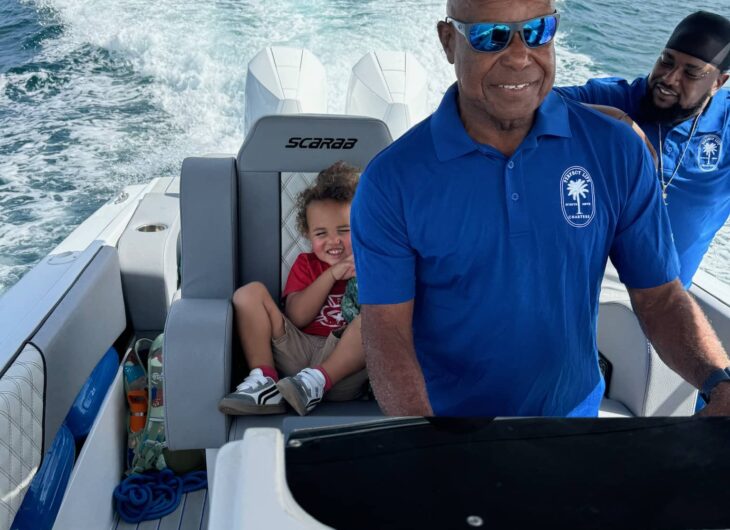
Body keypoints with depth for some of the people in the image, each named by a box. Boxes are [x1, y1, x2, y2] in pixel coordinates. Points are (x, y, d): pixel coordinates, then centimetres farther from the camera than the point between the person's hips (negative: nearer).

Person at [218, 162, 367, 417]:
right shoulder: (306, 264, 19)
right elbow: (297, 317, 1)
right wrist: (331, 275, -6)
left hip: (343, 365, -3)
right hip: (297, 351, 3)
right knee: (250, 293, -8)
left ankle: (316, 381, -30)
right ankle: (263, 381, -20)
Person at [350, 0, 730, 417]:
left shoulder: (618, 153, -12)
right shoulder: (390, 181, -18)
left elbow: (660, 297, -8)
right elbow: (387, 334, -17)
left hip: (573, 404, 2)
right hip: (442, 406, -2)